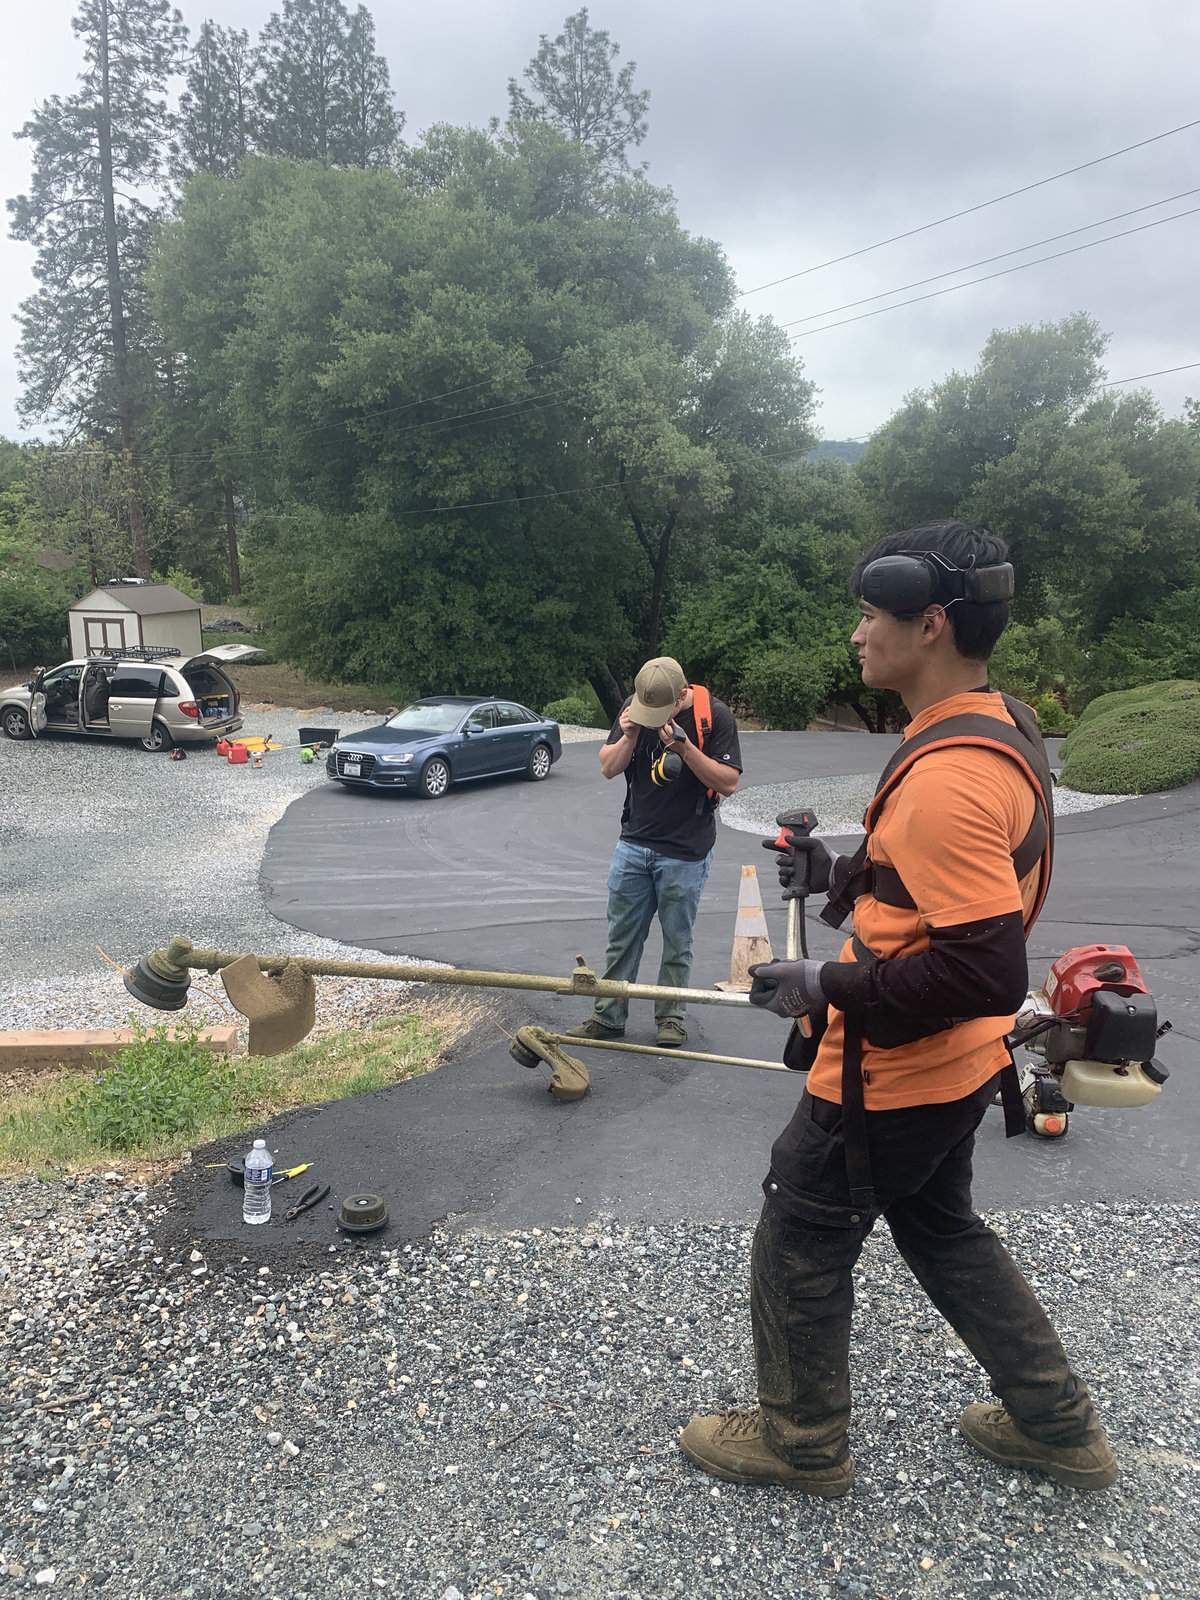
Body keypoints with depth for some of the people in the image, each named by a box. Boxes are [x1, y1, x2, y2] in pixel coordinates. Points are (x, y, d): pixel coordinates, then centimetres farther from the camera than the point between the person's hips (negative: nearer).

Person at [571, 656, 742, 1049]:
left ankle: (670, 1018, 23)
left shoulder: (715, 716, -13)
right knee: (621, 937, 9)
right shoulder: (633, 707, -1)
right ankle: (609, 1016, 20)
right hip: (633, 844, 4)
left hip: (685, 853, -3)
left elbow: (728, 782, -13)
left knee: (677, 942, 8)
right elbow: (608, 768, 4)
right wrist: (629, 737, -15)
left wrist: (685, 748, -25)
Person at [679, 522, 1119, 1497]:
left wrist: (829, 989, -22)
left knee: (799, 1247, 12)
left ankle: (801, 1443, 36)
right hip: (952, 1071, 10)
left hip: (889, 1079, -10)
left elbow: (987, 974, -31)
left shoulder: (948, 775, -30)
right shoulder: (1001, 730, 3)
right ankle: (1059, 1426, 43)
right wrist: (855, 875, 6)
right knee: (941, 1230, 28)